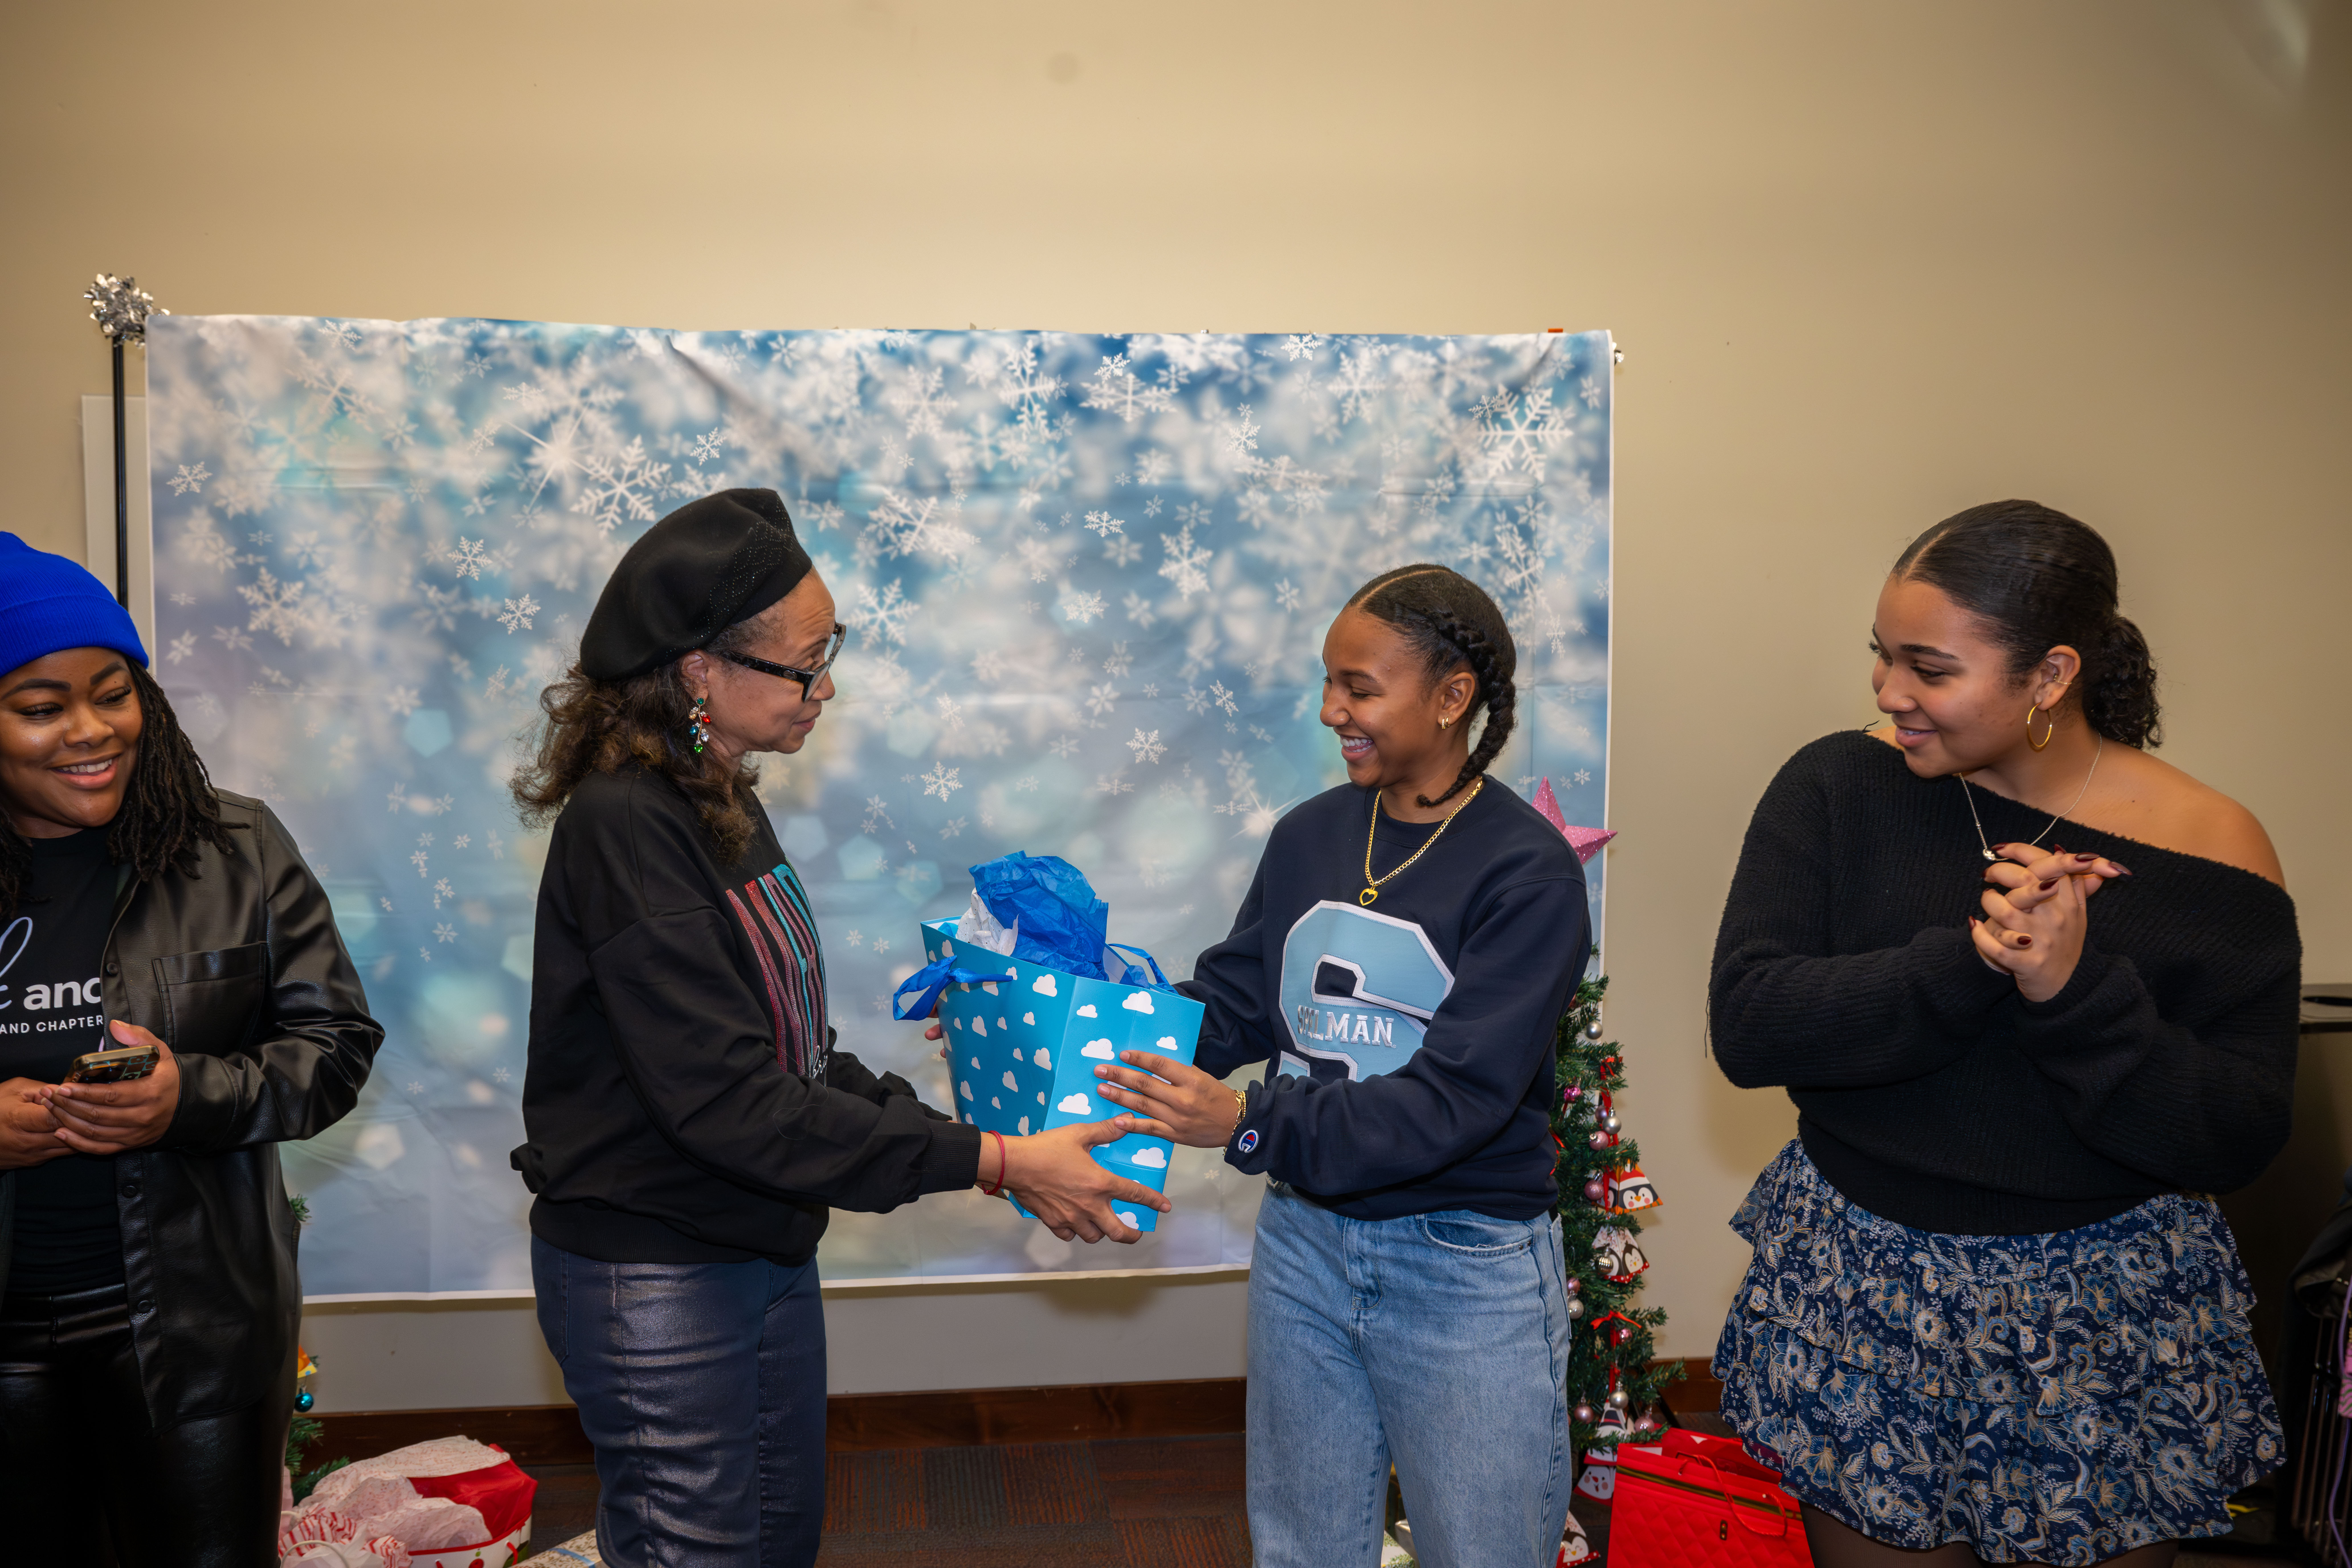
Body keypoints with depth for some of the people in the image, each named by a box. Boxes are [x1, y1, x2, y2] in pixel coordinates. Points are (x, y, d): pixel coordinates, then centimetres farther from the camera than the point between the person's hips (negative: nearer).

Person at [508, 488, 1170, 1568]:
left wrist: (936, 1124, -2)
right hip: (657, 1280, -9)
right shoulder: (624, 828, -23)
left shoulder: (725, 806, 6)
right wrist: (986, 1162, -26)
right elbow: (727, 1103, -28)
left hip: (767, 1254, 9)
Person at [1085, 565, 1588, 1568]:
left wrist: (1252, 1126, -32)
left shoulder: (1527, 870, -17)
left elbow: (1454, 1097, -24)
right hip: (1305, 1241, 6)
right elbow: (1229, 1006, 3)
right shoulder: (1310, 836, 3)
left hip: (1469, 1269, -5)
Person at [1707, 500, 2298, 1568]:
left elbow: (2239, 1142, -12)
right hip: (1855, 1304, 1)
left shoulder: (2209, 852, -10)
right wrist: (1968, 965, -28)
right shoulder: (1837, 790, -8)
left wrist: (2076, 991, -27)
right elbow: (1745, 1025, -18)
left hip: (2111, 1334, 0)